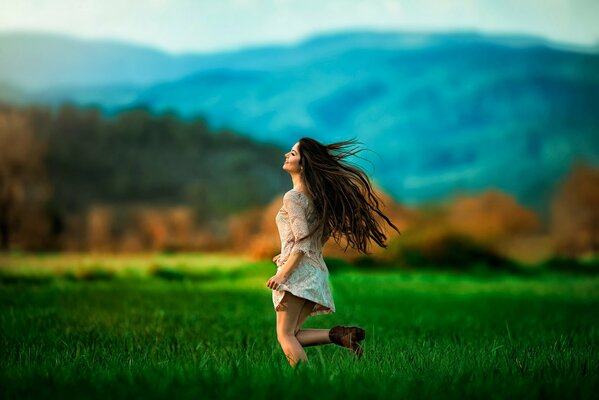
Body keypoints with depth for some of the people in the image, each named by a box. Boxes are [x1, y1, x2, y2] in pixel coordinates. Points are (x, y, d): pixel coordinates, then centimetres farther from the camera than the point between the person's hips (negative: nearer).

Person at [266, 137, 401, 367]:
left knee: (285, 335, -8)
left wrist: (283, 273, -20)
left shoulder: (293, 197, -10)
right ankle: (339, 334, -4)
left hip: (298, 270, -9)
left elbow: (303, 241, -18)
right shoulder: (314, 195, 15)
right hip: (316, 270, 9)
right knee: (293, 335, 11)